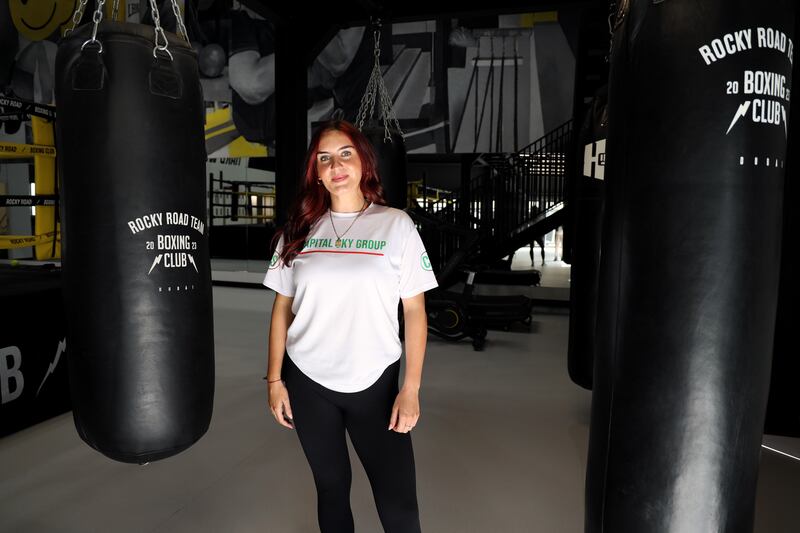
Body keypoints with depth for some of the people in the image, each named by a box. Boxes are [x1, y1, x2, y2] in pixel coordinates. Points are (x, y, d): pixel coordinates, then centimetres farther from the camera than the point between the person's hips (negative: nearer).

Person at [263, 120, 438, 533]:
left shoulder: (395, 224, -4)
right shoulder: (299, 229, 3)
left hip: (375, 382, -2)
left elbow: (415, 312, -3)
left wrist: (411, 388, -7)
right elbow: (282, 308, 8)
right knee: (331, 488, 16)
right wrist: (274, 379, 5)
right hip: (308, 383, 2)